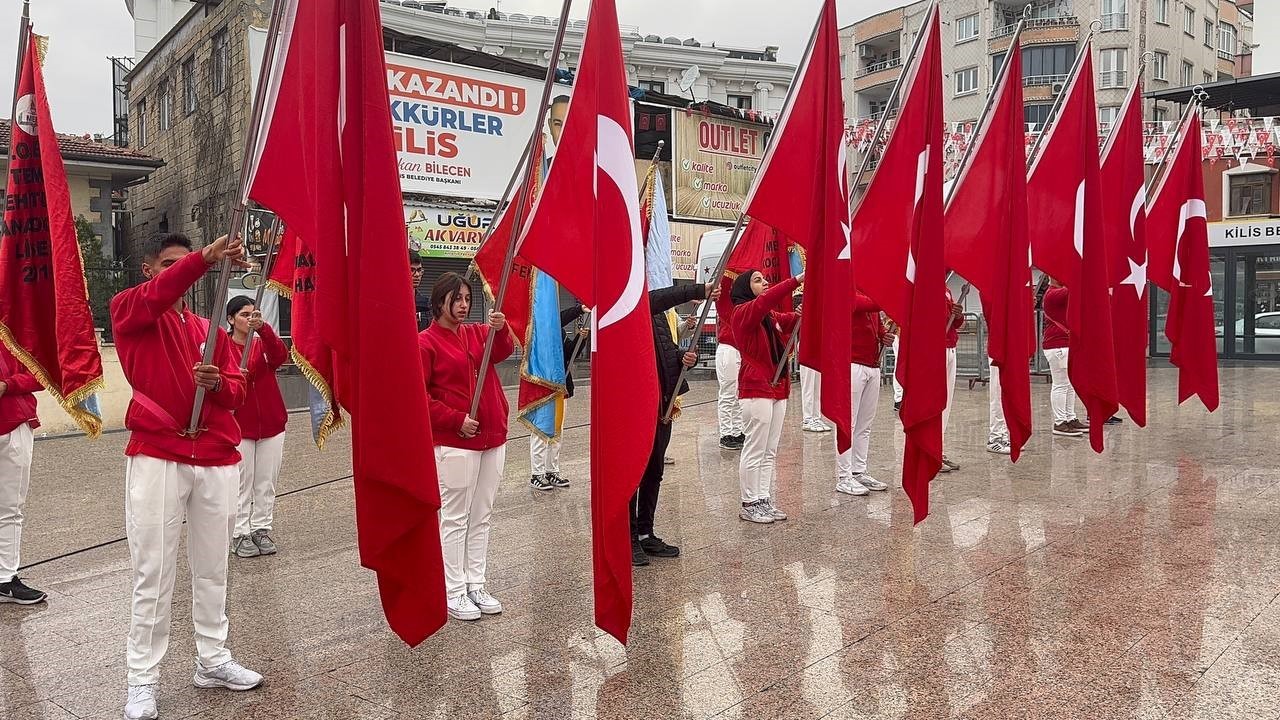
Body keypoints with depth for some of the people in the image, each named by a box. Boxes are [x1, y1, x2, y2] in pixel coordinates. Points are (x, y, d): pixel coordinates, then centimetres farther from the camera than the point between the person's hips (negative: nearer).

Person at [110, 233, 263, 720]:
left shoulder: (209, 329, 16)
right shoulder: (128, 313, 3)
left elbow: (238, 388, 9)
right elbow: (158, 294, -21)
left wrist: (218, 383, -15)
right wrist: (207, 257, -37)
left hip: (217, 460, 4)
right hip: (156, 458, -4)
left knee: (212, 569, 11)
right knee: (153, 574, -1)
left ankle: (212, 661, 23)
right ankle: (142, 680, 10)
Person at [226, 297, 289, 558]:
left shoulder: (264, 343, 5)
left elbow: (281, 355, -18)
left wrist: (263, 328, -32)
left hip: (271, 425, 3)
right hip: (239, 427, -3)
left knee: (266, 483, 8)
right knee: (242, 483, 1)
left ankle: (262, 530, 18)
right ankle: (240, 534, 10)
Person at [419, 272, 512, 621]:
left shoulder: (478, 333, 11)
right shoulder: (426, 342, -5)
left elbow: (504, 351, -7)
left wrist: (501, 329, -28)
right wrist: (457, 421, -14)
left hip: (492, 438, 6)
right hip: (454, 444, -6)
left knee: (481, 516, 11)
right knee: (455, 518, 1)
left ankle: (476, 586, 21)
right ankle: (454, 593, 10)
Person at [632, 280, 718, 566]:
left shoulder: (656, 311, 14)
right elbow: (651, 301, -30)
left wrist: (685, 357, 0)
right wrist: (699, 291, -34)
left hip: (661, 401, 8)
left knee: (654, 472, 14)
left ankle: (645, 535, 26)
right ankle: (629, 539, 14)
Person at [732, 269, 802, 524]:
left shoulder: (772, 316, 18)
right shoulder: (743, 312, -7)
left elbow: (796, 320, 11)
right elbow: (765, 301, -26)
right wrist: (796, 280, -31)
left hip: (778, 388, 8)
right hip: (756, 390, -8)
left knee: (770, 451, 10)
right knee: (755, 450, -3)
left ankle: (764, 500, 16)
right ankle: (749, 504, 4)